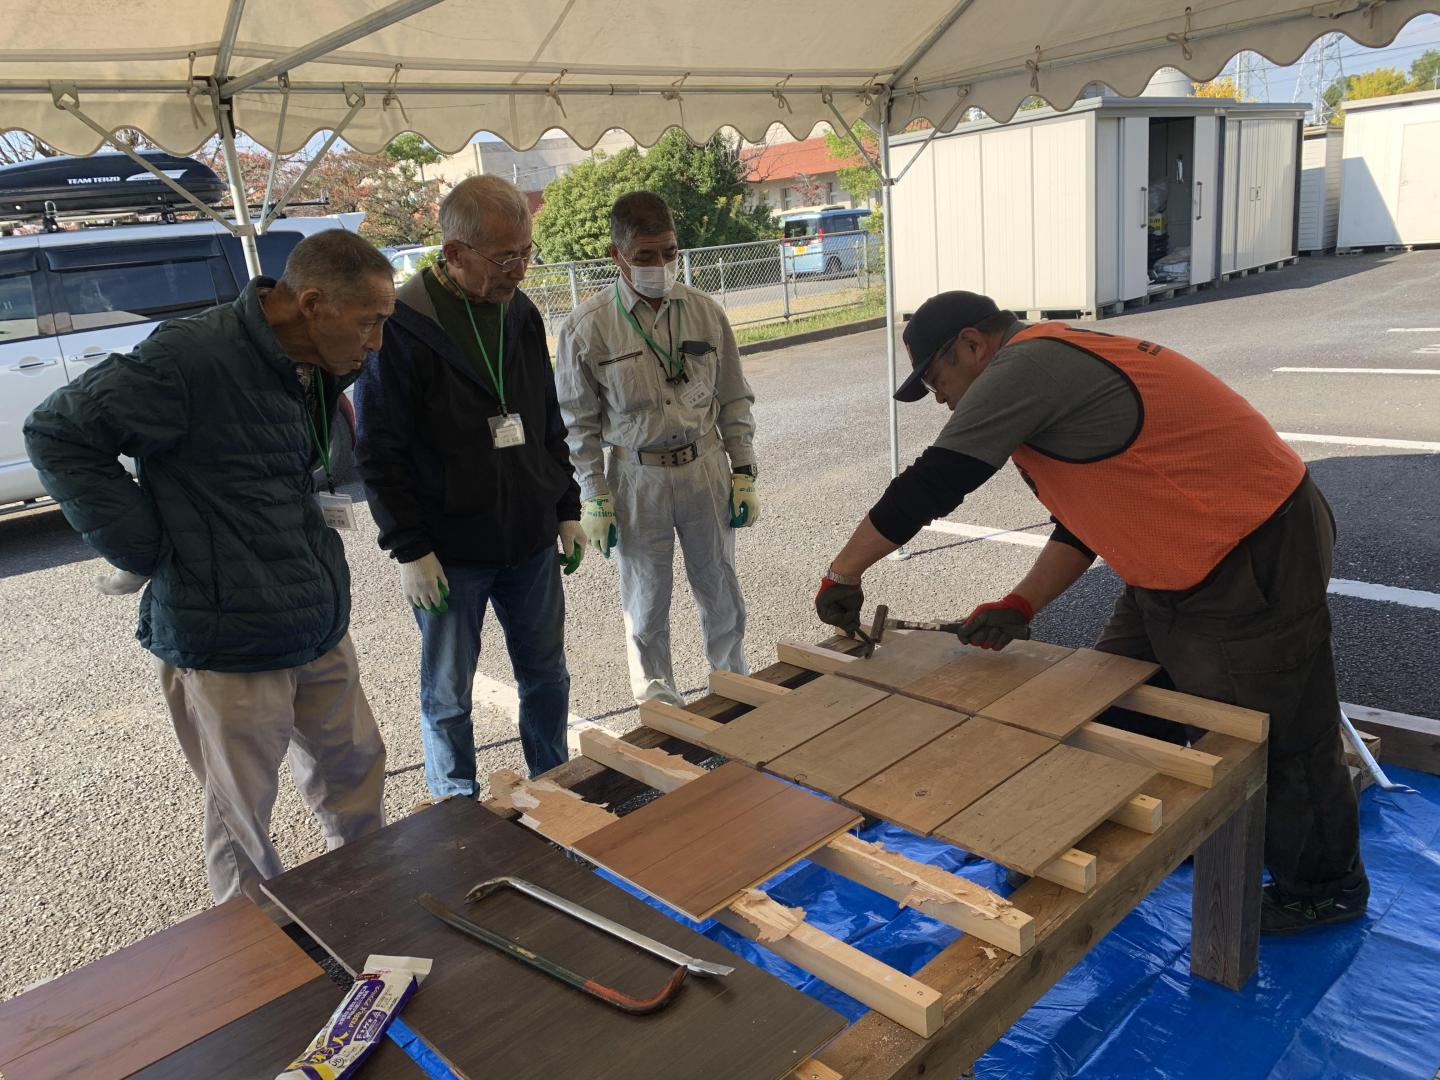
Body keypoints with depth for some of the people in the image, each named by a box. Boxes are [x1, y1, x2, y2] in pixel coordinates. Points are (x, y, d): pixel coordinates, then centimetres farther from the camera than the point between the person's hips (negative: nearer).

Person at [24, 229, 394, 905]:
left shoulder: (314, 368, 5)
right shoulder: (191, 359, -22)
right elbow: (58, 435, -17)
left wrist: (311, 509, 8)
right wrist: (147, 554, -17)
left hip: (321, 630, 8)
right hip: (229, 646, -8)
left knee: (356, 774, 21)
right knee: (243, 822, 10)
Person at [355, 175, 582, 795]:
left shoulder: (520, 314, 5)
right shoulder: (401, 327, -14)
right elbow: (379, 453, -13)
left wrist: (567, 509, 12)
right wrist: (409, 550, -14)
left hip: (532, 541, 6)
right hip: (451, 554, -5)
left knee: (547, 677, 16)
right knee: (448, 698, 10)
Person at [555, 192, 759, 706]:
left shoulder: (706, 312, -1)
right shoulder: (586, 327, -8)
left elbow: (735, 400, 6)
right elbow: (578, 421, -3)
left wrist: (743, 474, 4)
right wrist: (594, 499, -5)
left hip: (705, 470, 2)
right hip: (637, 478, -2)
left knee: (722, 595, 13)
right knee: (646, 606, 9)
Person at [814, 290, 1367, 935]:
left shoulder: (1026, 366, -20)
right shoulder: (1055, 373, 12)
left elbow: (928, 489, -21)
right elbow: (1085, 521, 13)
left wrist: (843, 573, -11)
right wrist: (1020, 605, 2)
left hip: (1256, 562, -10)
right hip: (1179, 567, 10)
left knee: (1274, 740, 7)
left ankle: (1323, 888, 30)